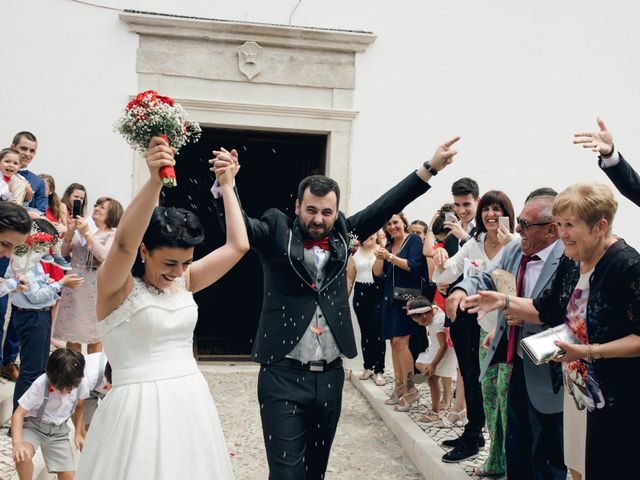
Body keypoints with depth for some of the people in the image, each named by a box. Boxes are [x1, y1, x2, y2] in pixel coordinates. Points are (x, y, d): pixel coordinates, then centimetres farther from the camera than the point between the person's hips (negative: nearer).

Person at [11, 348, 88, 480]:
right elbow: (19, 414, -27)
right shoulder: (40, 385, -27)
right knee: (23, 456, -34)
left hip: (59, 431, 3)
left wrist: (78, 433, 6)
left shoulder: (79, 384, -17)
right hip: (34, 426, -3)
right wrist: (17, 442, -42)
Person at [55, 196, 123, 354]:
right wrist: (70, 231, -6)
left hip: (96, 286, -3)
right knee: (71, 331, 7)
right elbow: (64, 252, 8)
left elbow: (104, 256, -16)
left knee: (94, 334, 5)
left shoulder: (113, 234, -1)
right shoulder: (82, 227, 9)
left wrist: (87, 233, -15)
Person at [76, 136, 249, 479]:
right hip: (139, 408, -5)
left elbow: (238, 245, 1)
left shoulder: (185, 280, 5)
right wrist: (155, 180, -41)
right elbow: (124, 243, -31)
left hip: (191, 403, 6)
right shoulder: (116, 286, -10)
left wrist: (227, 186, 4)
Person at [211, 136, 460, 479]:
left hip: (330, 376, 5)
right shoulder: (276, 232, -3)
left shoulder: (341, 234, 8)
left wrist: (429, 168, 2)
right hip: (283, 376, -4)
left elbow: (385, 207, 7)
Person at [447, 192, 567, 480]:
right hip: (517, 364, 8)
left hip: (547, 375, -7)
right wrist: (462, 289, -17)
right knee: (516, 448, 24)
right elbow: (487, 279, 3)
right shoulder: (514, 250, 2)